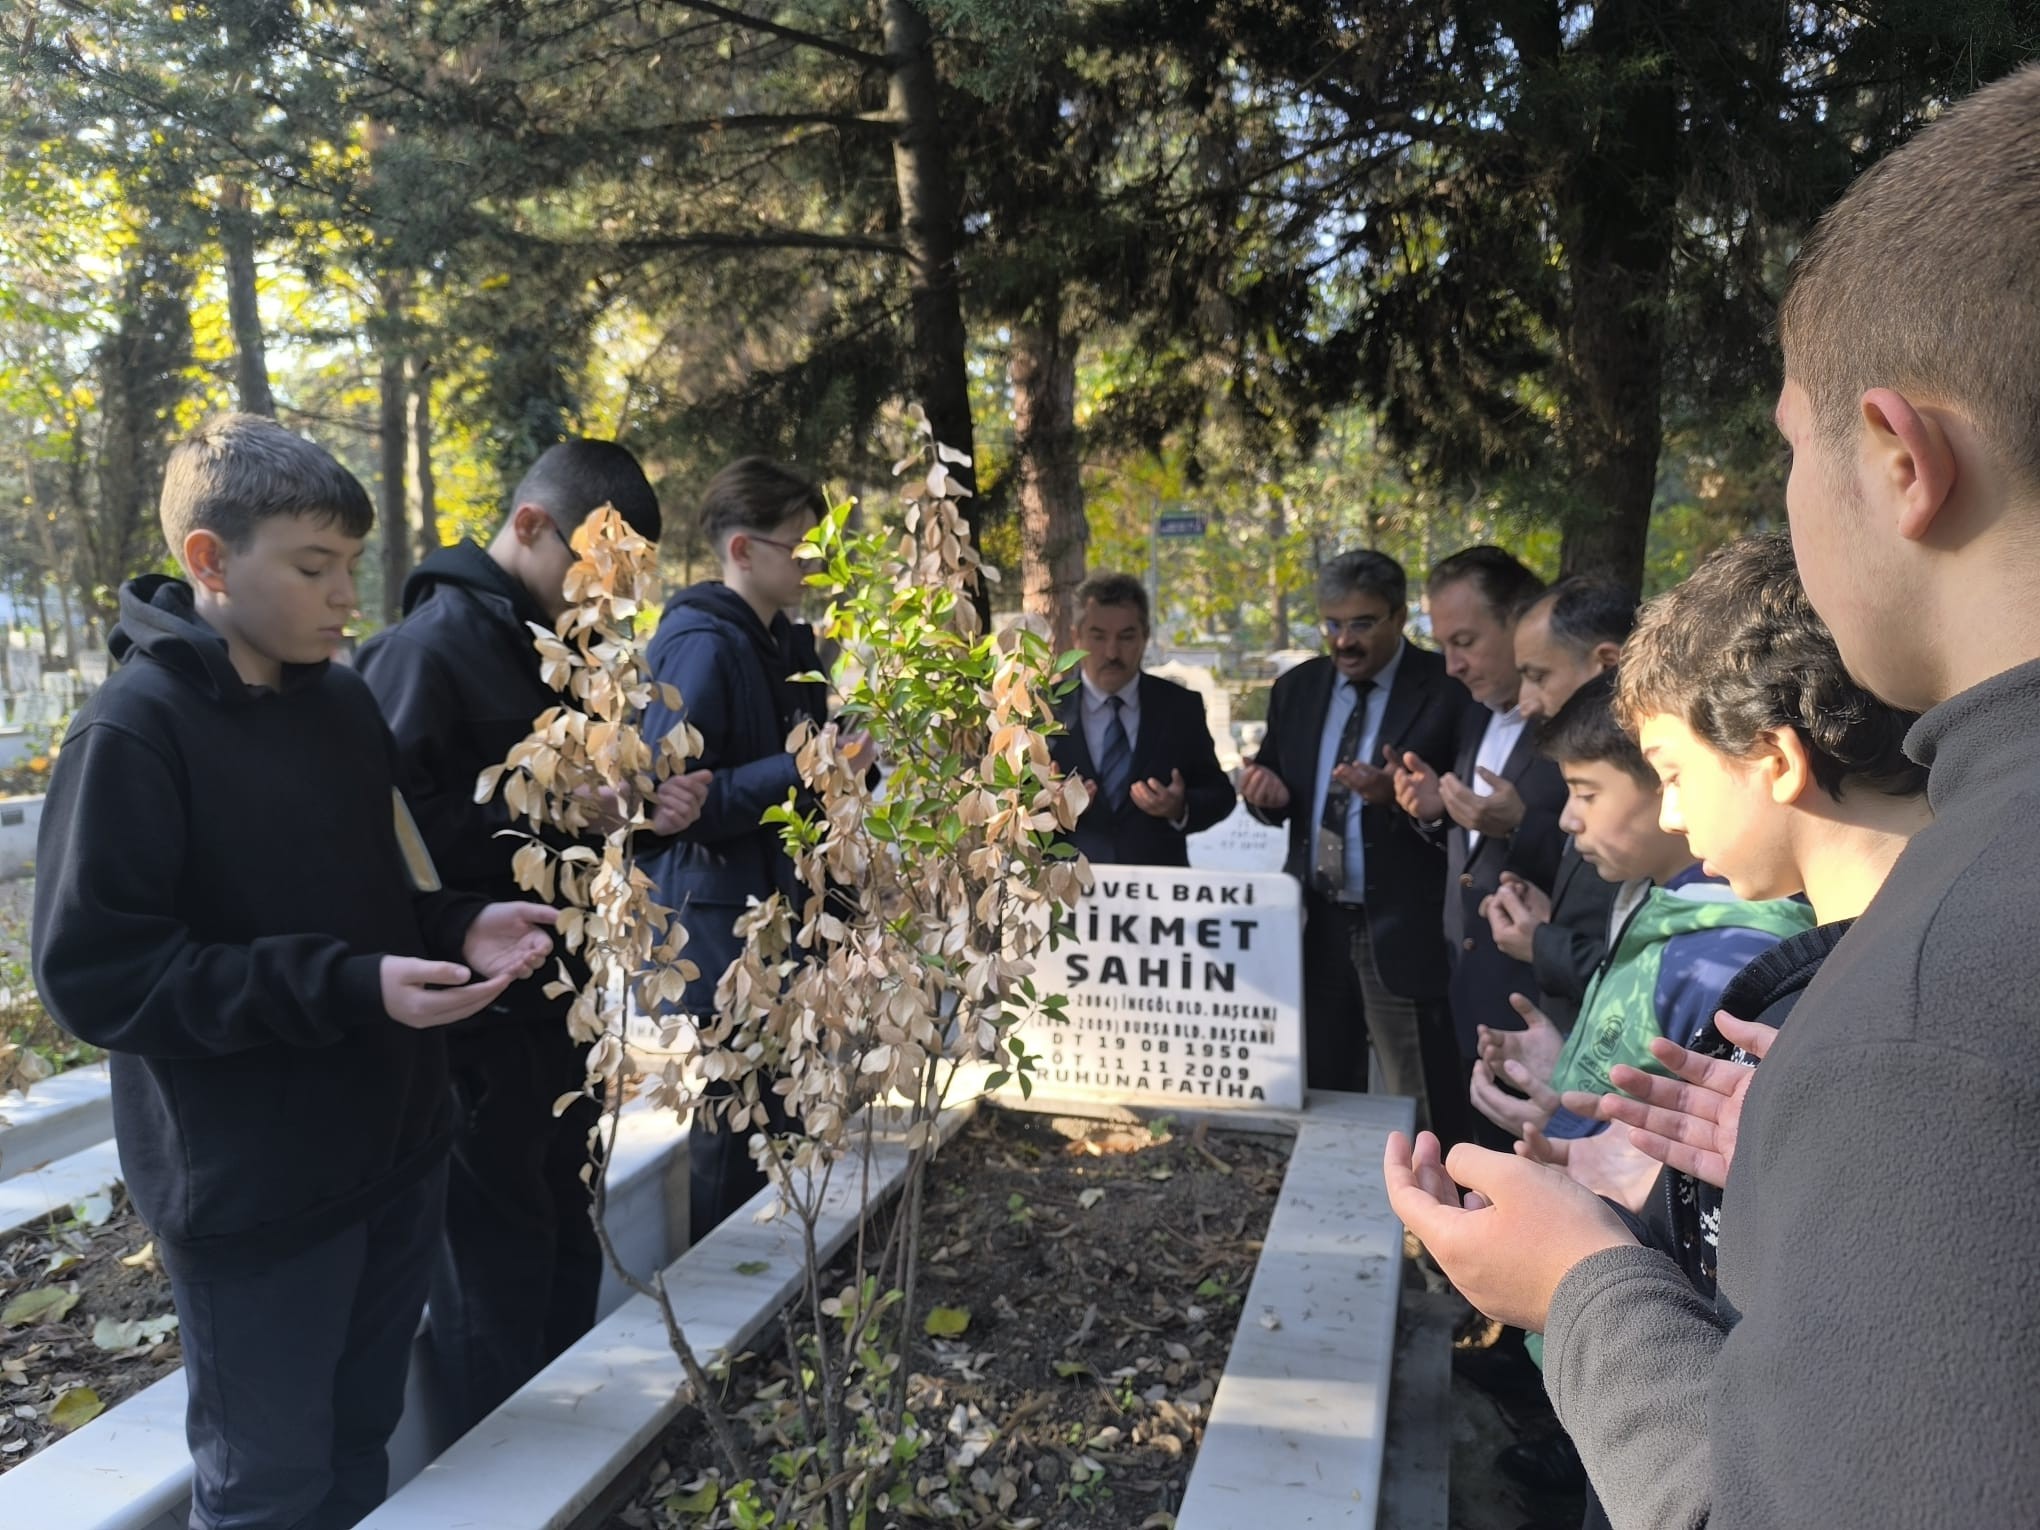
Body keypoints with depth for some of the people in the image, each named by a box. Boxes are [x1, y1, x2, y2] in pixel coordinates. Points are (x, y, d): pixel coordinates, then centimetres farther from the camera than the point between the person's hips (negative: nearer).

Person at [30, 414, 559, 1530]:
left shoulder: (344, 701, 5)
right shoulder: (133, 731, -16)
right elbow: (94, 976, -19)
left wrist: (458, 929, -5)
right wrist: (350, 987, -26)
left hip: (391, 1158, 6)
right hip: (250, 1196, -6)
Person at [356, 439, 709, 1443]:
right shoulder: (433, 645, -16)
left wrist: (645, 809, 0)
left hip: (558, 996, 9)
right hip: (475, 1012, -9)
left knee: (565, 1242, 20)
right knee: (494, 1266, 4)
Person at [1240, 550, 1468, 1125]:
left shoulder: (1448, 691, -9)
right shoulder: (1297, 689, 9)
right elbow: (1273, 788, 15)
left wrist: (1401, 796, -30)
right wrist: (1266, 792, -8)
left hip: (1406, 932, -5)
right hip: (1313, 925, 5)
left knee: (1419, 1115, 1)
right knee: (1317, 1099, 17)